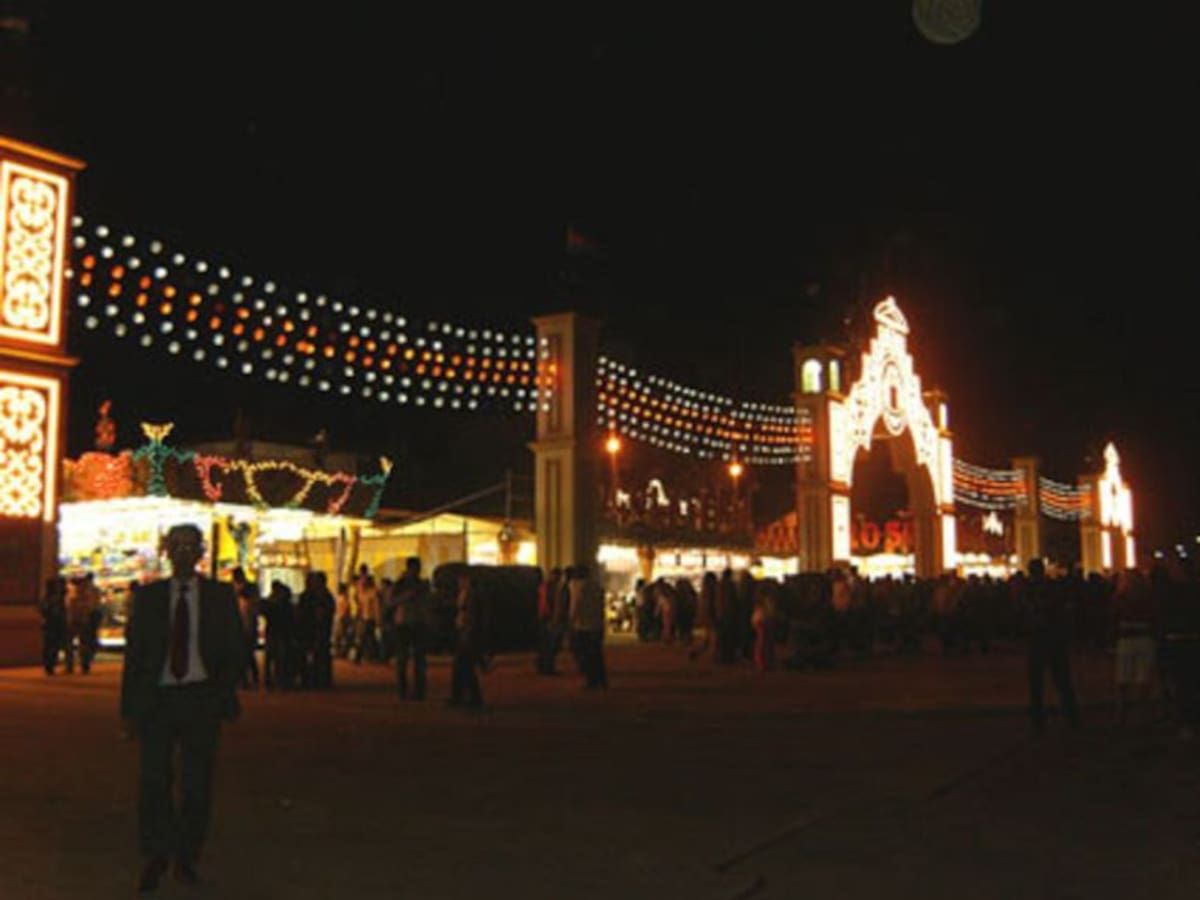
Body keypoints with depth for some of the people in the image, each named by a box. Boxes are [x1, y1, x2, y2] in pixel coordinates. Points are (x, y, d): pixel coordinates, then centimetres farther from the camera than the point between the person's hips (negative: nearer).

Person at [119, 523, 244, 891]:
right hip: (157, 698, 0)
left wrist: (223, 693, -6)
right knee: (153, 780, -4)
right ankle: (157, 856, 13)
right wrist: (129, 708, 0)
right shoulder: (148, 596, 6)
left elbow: (237, 650, 7)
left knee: (197, 783, 5)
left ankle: (186, 858, 19)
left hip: (201, 698, 0)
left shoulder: (220, 596, 6)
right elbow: (134, 653, 6)